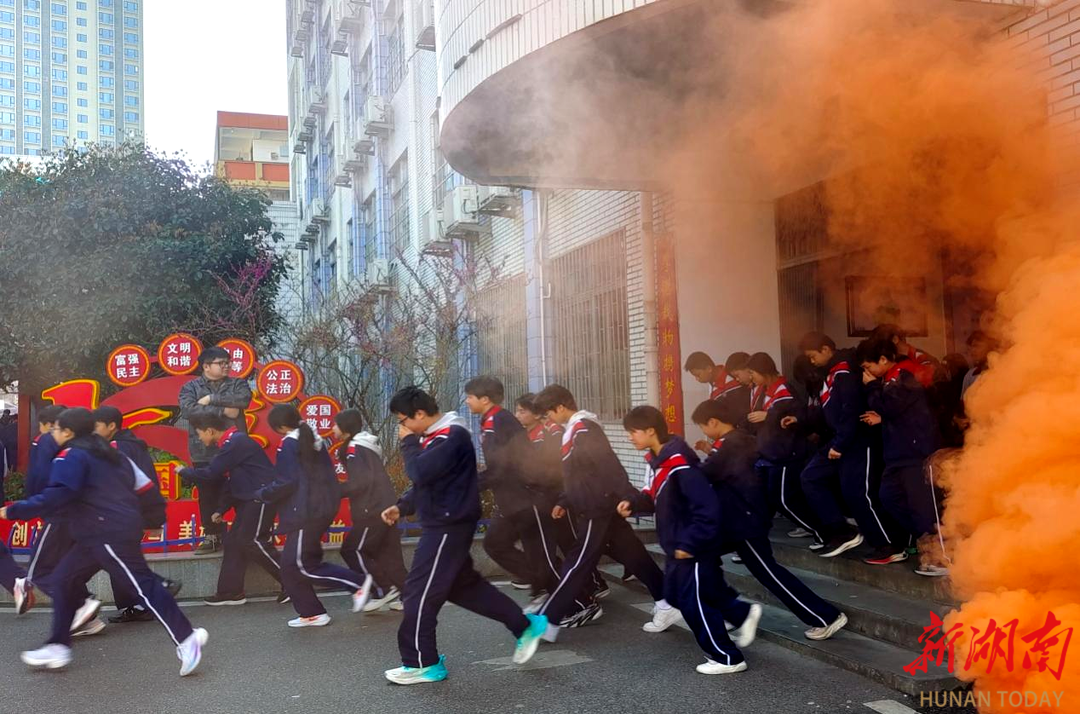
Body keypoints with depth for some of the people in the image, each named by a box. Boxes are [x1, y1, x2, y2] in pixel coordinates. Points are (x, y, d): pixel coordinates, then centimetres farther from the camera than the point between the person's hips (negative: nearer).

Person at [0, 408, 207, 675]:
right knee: (65, 580, 14)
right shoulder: (106, 452, 19)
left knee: (142, 585, -11)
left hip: (110, 533, -10)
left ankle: (186, 639, -11)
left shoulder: (71, 456, -7)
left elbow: (56, 497, -19)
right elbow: (143, 484, 18)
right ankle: (58, 647, 19)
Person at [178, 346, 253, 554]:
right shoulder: (191, 387, 6)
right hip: (205, 452, 0)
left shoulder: (237, 384, 8)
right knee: (208, 495, 6)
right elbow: (188, 410, -13)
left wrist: (211, 399, -14)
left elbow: (244, 399, -14)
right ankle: (212, 536, 17)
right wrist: (223, 411, -17)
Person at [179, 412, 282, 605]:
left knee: (252, 541, -12)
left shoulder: (235, 442, -17)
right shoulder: (230, 444, 16)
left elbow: (210, 474, -18)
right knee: (233, 541, 9)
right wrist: (221, 509, 16)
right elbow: (229, 481, 21)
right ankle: (230, 591, 14)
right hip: (250, 499, 10)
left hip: (261, 496, -10)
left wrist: (184, 471, -1)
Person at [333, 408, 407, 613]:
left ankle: (383, 591, 0)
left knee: (352, 550, -1)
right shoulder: (365, 446, 19)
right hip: (386, 506, 10)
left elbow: (360, 481, -21)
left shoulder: (355, 448, -11)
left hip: (374, 509, -9)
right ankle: (403, 595, 10)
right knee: (388, 552, 11)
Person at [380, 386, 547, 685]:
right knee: (463, 585, 15)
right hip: (443, 523, 10)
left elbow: (420, 472, -27)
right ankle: (526, 626, 21)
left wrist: (408, 442, -12)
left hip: (449, 525, -10)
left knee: (420, 591, -3)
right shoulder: (435, 437, 14)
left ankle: (422, 663, 9)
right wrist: (402, 506, 9)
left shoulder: (452, 436, -18)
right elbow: (425, 482, 20)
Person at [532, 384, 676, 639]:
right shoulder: (575, 430, 15)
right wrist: (565, 502, 18)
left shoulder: (583, 429, -16)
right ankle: (666, 606, 16)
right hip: (596, 508, 10)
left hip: (597, 510, -10)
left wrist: (631, 499, -29)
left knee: (576, 566, -5)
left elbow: (609, 466, -24)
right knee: (633, 556, 11)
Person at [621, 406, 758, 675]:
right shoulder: (657, 460, 5)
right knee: (675, 595, 19)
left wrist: (689, 545, -26)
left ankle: (728, 658, 14)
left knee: (693, 602, -2)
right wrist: (633, 504, -2)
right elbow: (655, 497, 16)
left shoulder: (679, 466, -27)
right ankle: (744, 613, 30)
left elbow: (707, 508, -29)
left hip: (696, 548, -11)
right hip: (678, 546, 11)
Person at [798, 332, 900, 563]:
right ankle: (842, 532, 6)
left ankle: (892, 547, 0)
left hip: (858, 440, -11)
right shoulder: (831, 373, 15)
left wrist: (839, 444, -21)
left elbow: (852, 411, -24)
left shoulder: (845, 373, -17)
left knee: (858, 493, -11)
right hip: (842, 439, 11)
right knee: (811, 477, 7)